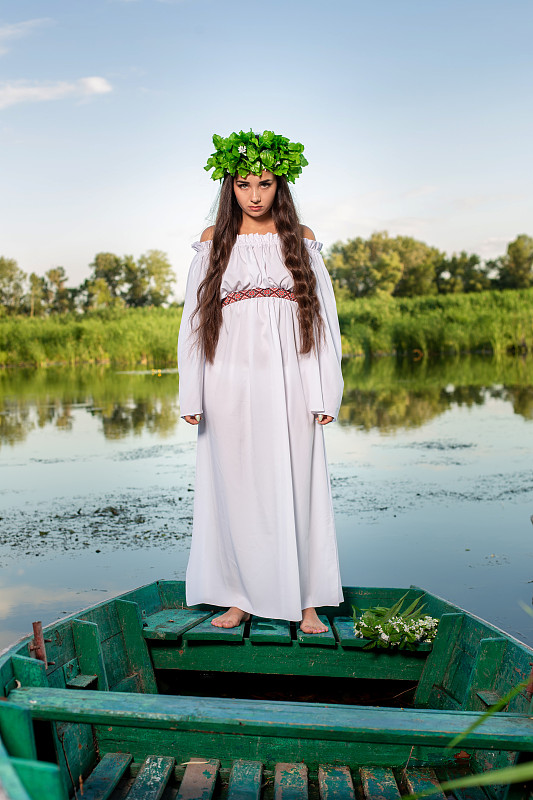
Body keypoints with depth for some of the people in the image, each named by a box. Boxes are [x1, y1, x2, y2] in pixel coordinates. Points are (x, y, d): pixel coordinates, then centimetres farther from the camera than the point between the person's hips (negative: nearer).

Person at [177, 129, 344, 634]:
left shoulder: (300, 239, 8)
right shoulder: (214, 242, 8)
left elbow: (324, 315, 6)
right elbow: (195, 318, 6)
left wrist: (326, 394, -1)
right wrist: (191, 396, 0)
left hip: (288, 382, 0)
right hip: (231, 381, 0)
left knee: (294, 487, 2)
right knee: (236, 487, 5)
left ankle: (305, 601, 12)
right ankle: (241, 597, 17)